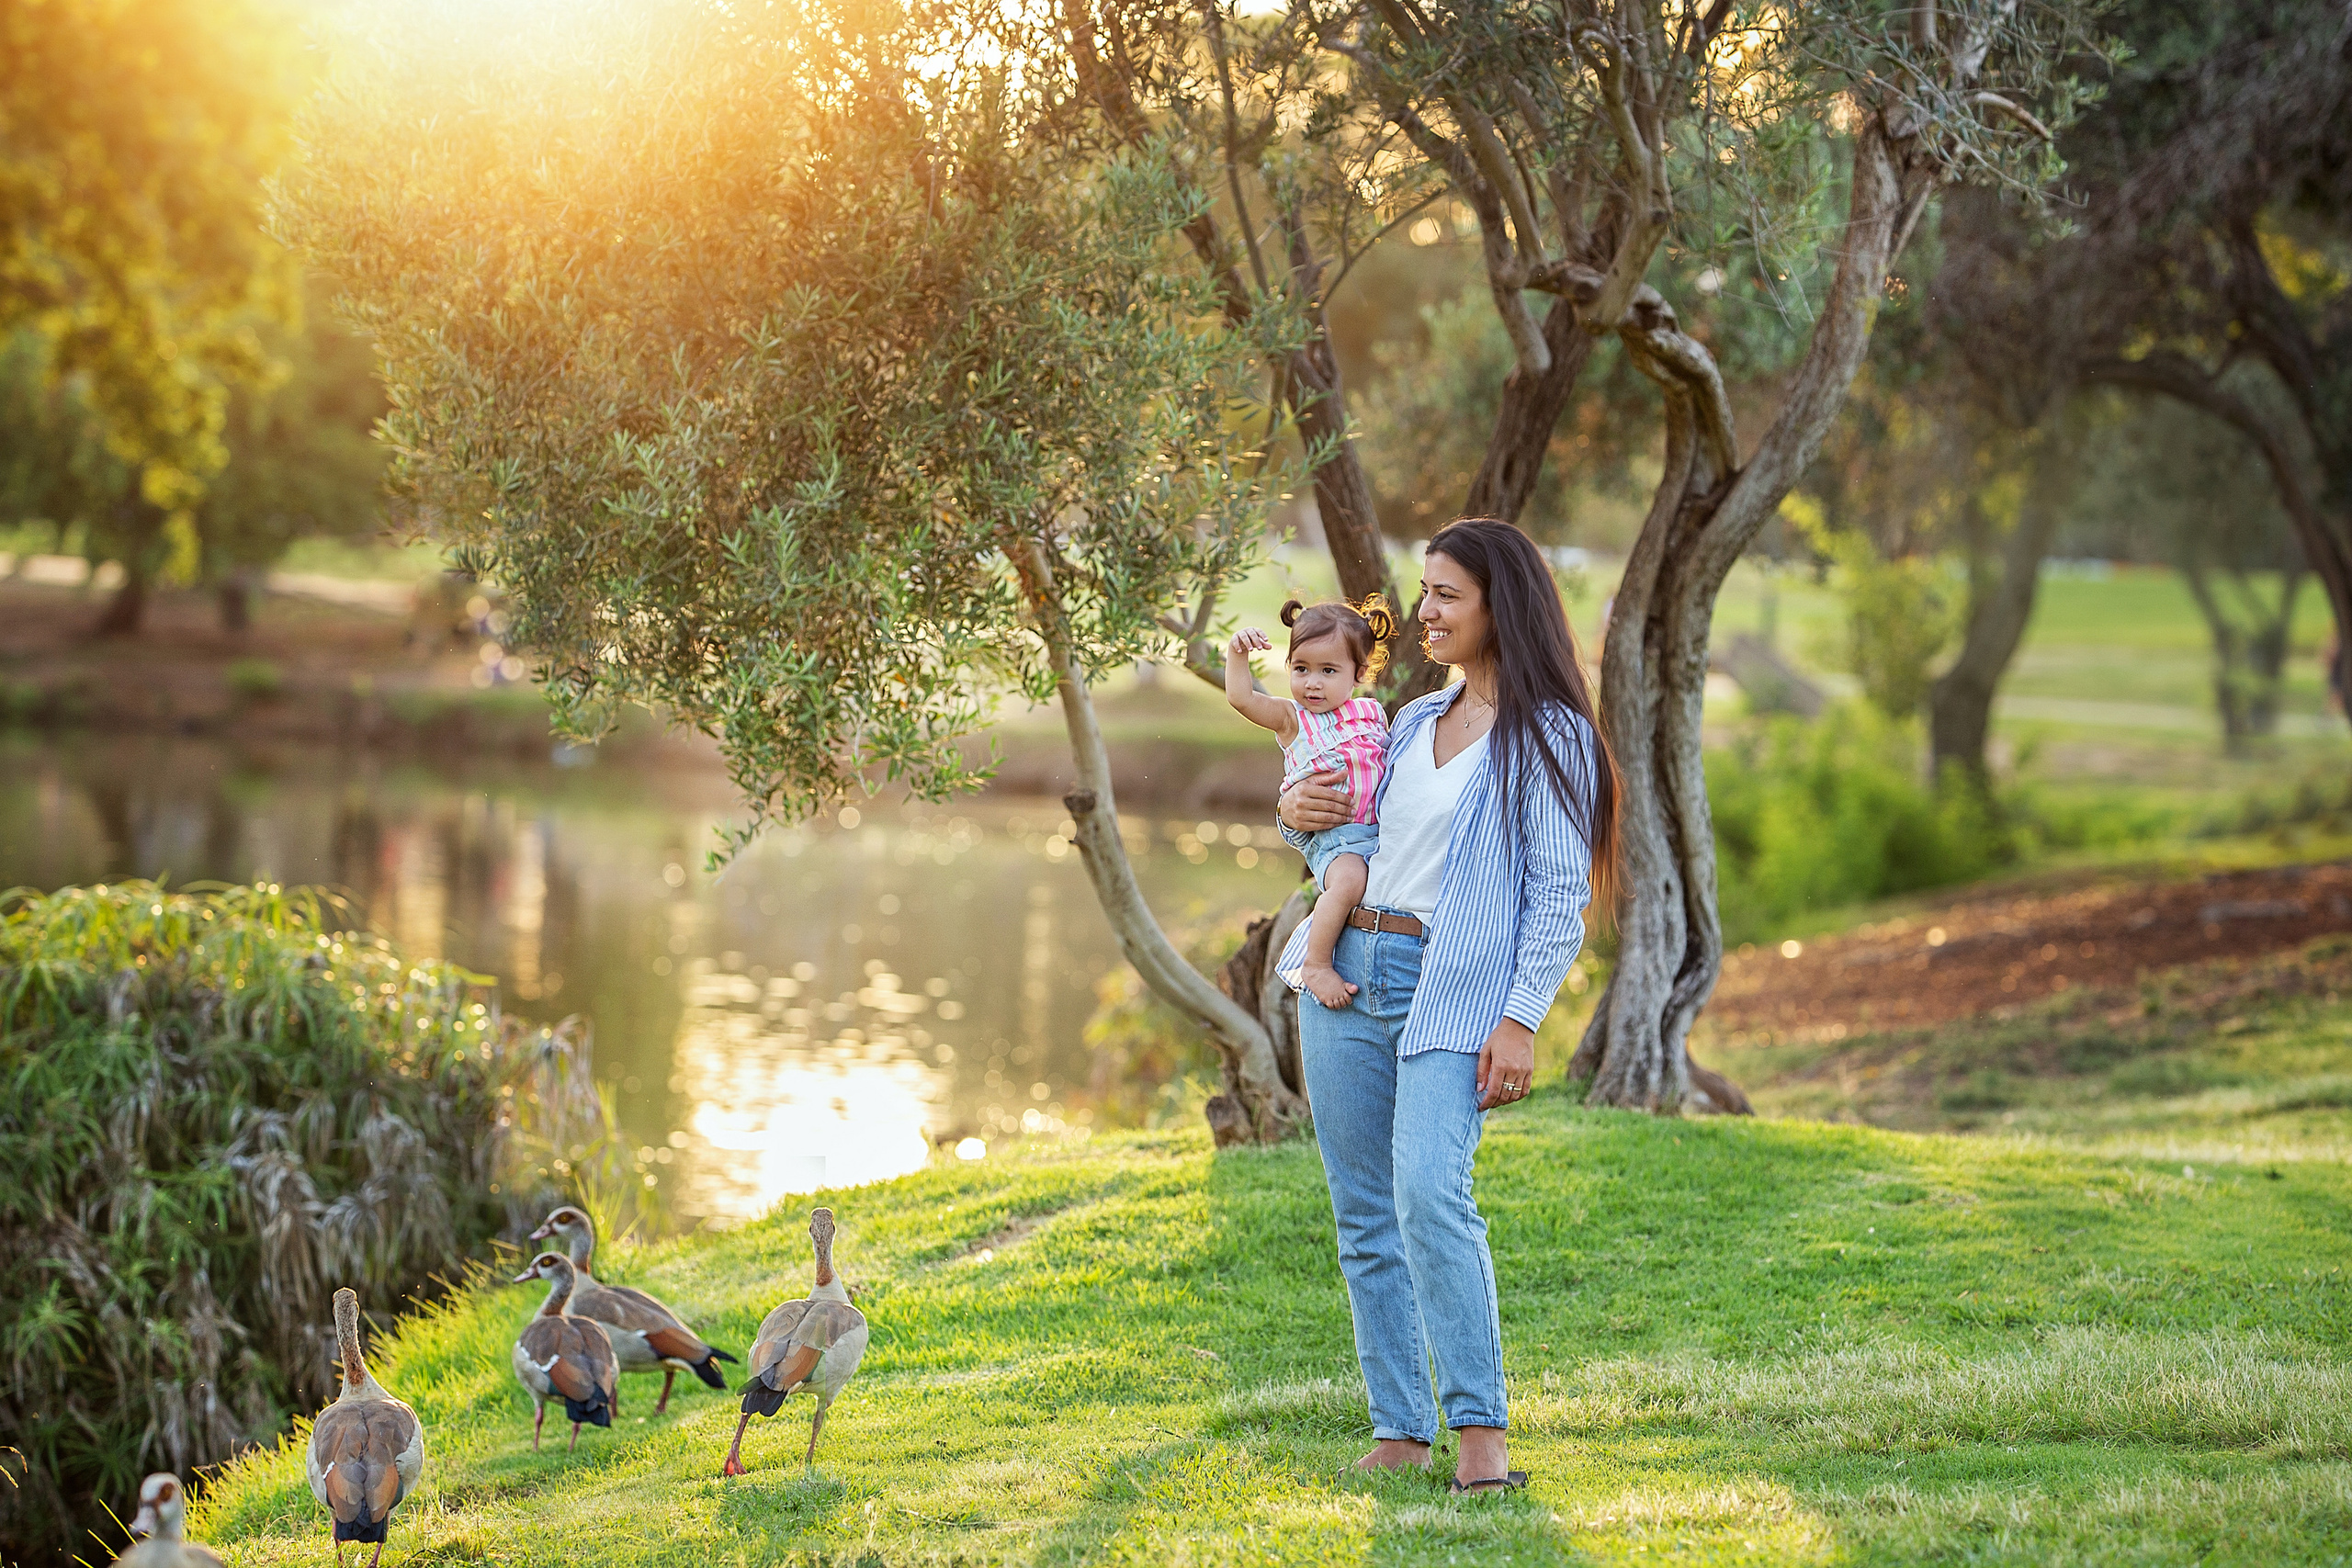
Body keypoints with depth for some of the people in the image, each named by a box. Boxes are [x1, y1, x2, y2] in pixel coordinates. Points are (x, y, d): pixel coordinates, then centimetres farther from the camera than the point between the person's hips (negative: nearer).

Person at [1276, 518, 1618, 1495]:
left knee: (1429, 1193, -23)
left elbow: (1560, 894, -8)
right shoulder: (1414, 722, 17)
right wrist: (1297, 813, 7)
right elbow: (1350, 835, 30)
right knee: (1365, 1216, 5)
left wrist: (1520, 1021, -17)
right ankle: (1400, 1430, 10)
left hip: (1454, 992, -7)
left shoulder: (1548, 735, -3)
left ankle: (1483, 1435, -20)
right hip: (1348, 974, 7)